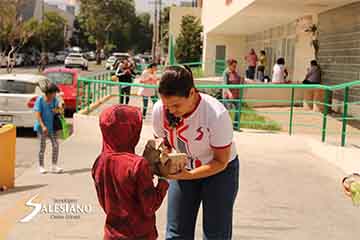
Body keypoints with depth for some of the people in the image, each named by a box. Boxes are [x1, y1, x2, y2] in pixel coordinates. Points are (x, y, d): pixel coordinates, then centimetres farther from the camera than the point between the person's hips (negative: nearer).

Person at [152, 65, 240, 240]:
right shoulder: (159, 110, -21)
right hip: (183, 168, 3)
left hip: (219, 170, -3)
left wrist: (186, 175, -31)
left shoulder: (217, 114, -32)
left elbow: (221, 161, -20)